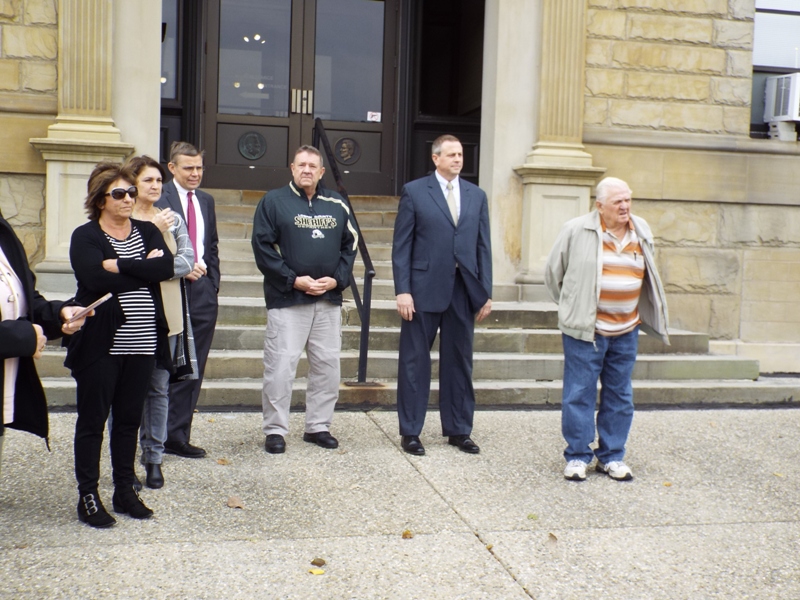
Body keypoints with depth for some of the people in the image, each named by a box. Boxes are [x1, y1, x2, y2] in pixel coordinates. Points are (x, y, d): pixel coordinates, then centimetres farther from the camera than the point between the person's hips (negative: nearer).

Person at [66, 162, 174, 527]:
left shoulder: (148, 232, 10)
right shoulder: (85, 237, -2)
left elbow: (166, 267, -9)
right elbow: (97, 278, -20)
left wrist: (120, 266, -16)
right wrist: (144, 268, -11)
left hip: (142, 343, 4)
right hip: (101, 344, -4)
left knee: (129, 419, 12)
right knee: (92, 420, 4)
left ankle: (125, 491, 24)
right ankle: (87, 496, 14)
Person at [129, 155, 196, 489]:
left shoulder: (173, 219, 10)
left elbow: (187, 261, 0)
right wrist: (154, 231, -17)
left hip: (165, 315, 3)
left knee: (159, 389, 7)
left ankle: (153, 457, 17)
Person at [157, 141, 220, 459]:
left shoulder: (206, 201, 15)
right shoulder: (160, 199, -6)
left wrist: (212, 283, 11)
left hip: (202, 293, 6)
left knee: (192, 370, 8)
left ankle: (178, 436, 16)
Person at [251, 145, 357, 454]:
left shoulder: (337, 204, 10)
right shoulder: (273, 201, 0)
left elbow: (350, 244, 13)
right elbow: (262, 246, -6)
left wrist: (337, 279, -2)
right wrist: (294, 280, -13)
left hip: (329, 301, 4)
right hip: (287, 299, -4)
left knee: (328, 365, 8)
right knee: (280, 366, -5)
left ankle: (318, 426, 21)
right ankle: (275, 429, 8)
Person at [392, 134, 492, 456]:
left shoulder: (477, 196, 12)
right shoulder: (414, 191, 0)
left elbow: (483, 246, 10)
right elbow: (401, 245, -3)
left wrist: (486, 293, 5)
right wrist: (402, 290, -11)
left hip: (463, 290, 4)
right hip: (424, 290, -3)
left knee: (459, 362, 10)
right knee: (415, 361, 4)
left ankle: (458, 430, 21)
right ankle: (410, 432, 14)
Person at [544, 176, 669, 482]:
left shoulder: (642, 232, 8)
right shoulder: (576, 230, -7)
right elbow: (553, 272, 3)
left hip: (626, 331, 5)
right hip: (585, 330, -4)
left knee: (619, 397, 10)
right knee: (579, 394, 0)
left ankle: (611, 456, 22)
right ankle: (577, 456, 12)